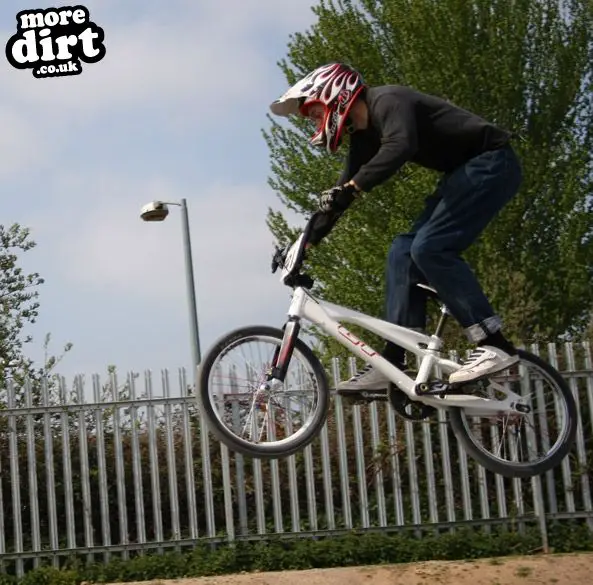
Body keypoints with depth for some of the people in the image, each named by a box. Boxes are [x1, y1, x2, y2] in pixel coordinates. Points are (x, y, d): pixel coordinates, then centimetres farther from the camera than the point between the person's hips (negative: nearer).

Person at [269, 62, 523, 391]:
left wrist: (350, 189, -44)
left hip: (490, 162, -10)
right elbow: (346, 188, 15)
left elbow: (400, 147, -38)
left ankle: (494, 346, -21)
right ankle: (392, 365, -1)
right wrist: (305, 241, 10)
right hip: (464, 172, 10)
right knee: (404, 252, 2)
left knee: (430, 247, -22)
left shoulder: (387, 102, -18)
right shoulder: (364, 135, 11)